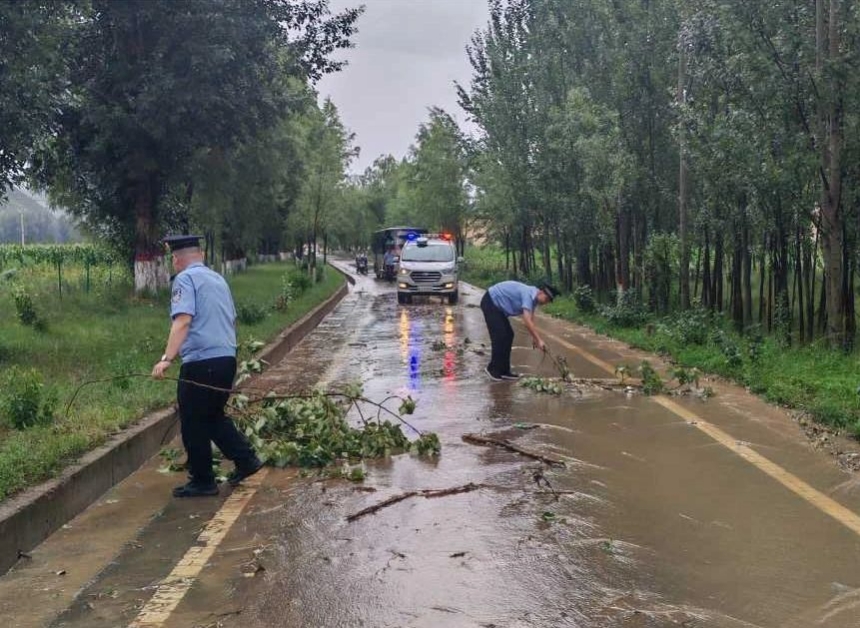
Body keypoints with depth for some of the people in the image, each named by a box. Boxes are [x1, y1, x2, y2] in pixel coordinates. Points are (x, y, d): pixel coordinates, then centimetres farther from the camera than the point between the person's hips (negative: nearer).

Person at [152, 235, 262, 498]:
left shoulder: (185, 279, -7)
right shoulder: (218, 278, 17)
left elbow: (182, 321, -20)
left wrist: (167, 359, -27)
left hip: (201, 362, -8)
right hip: (227, 358, 8)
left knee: (194, 424, 4)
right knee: (213, 416, 22)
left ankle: (203, 482, 12)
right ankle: (246, 459, 17)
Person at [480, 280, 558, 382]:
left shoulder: (533, 297, 2)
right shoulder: (528, 294, -27)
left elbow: (531, 320, 12)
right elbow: (527, 321, -34)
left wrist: (534, 338, 7)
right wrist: (539, 340, -34)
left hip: (498, 305, 10)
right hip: (490, 302, -10)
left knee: (508, 335, 7)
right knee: (500, 336, -13)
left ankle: (503, 370, 10)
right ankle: (493, 369, -1)